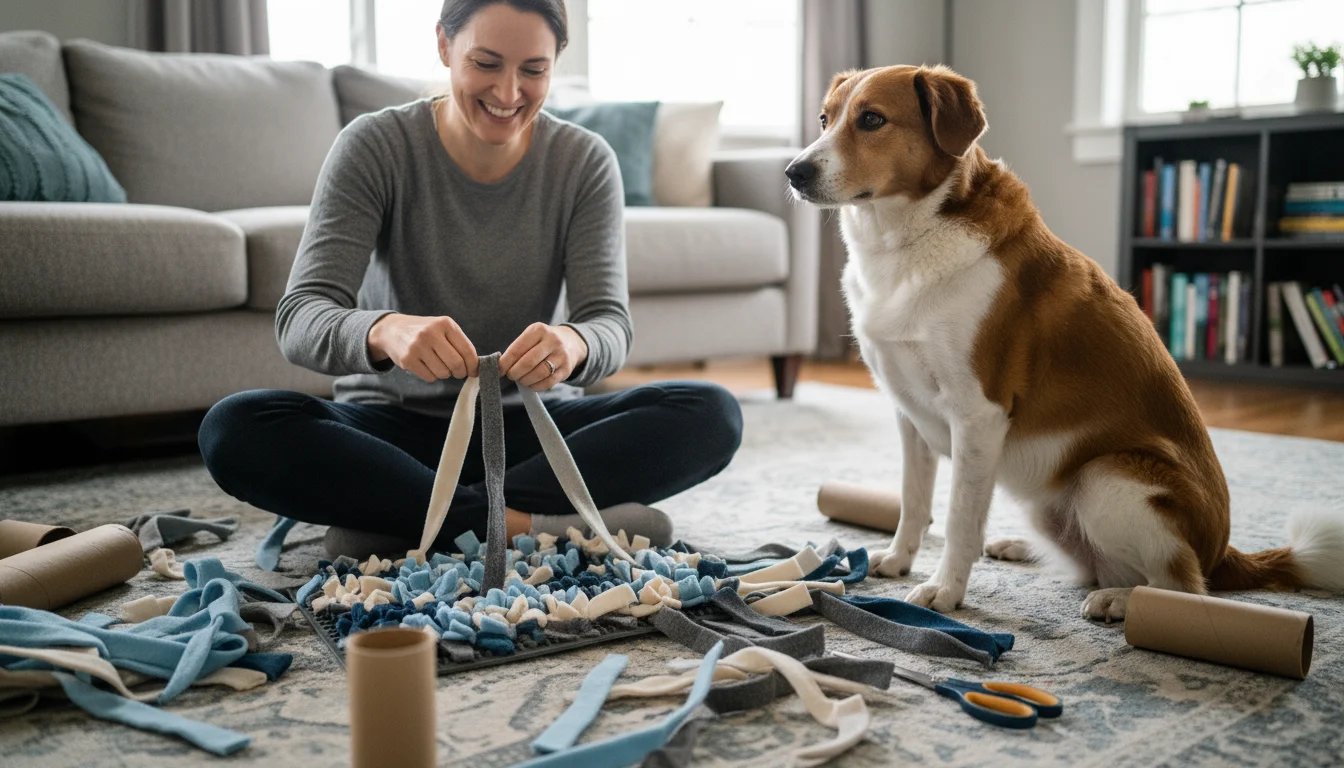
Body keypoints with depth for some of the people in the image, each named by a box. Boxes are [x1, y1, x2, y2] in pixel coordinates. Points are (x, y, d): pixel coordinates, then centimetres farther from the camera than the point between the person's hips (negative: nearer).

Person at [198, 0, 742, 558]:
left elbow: (610, 324, -13)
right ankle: (528, 525, -27)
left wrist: (572, 345, -38)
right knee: (234, 428, -28)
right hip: (394, 424, -1)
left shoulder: (584, 161, -4)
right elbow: (300, 320, -19)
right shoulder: (375, 147, -10)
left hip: (533, 427, 2)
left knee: (711, 415, -23)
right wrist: (383, 331, -43)